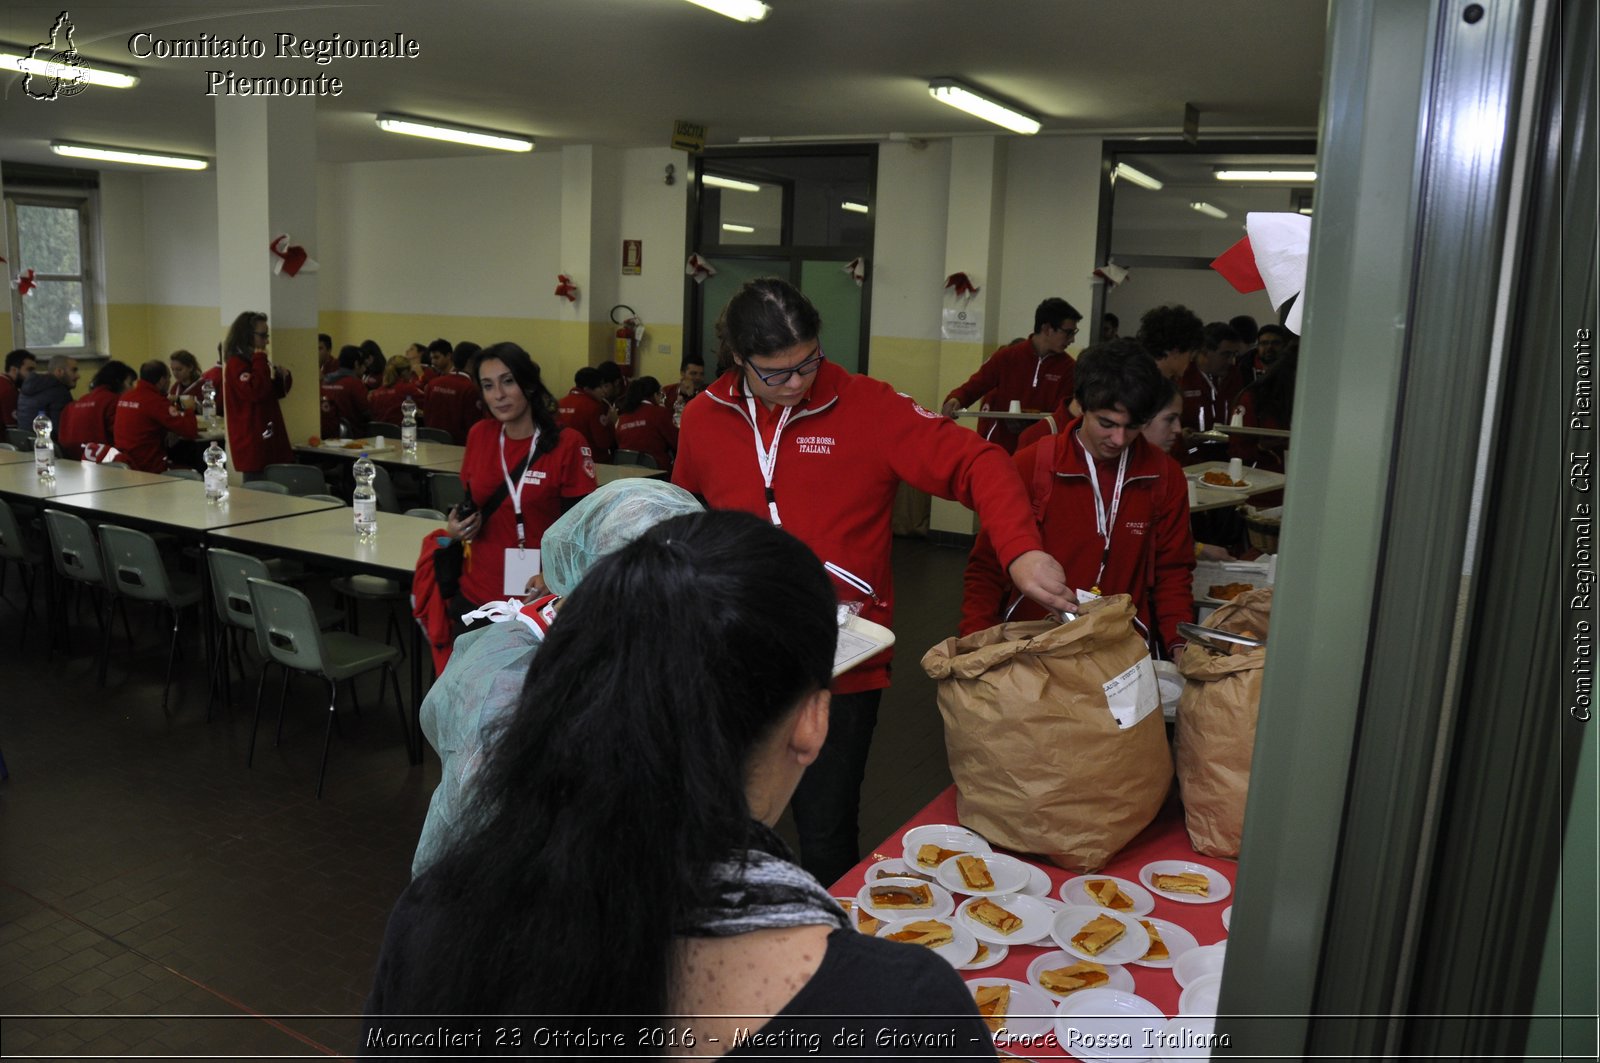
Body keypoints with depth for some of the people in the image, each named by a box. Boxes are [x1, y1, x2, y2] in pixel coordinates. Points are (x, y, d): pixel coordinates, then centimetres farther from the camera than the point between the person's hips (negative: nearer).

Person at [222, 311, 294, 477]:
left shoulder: (254, 362, 16)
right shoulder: (236, 364, -12)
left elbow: (275, 393, 24)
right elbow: (257, 392, -27)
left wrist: (283, 377, 4)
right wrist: (260, 360, -18)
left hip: (268, 440, 9)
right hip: (253, 444, -9)